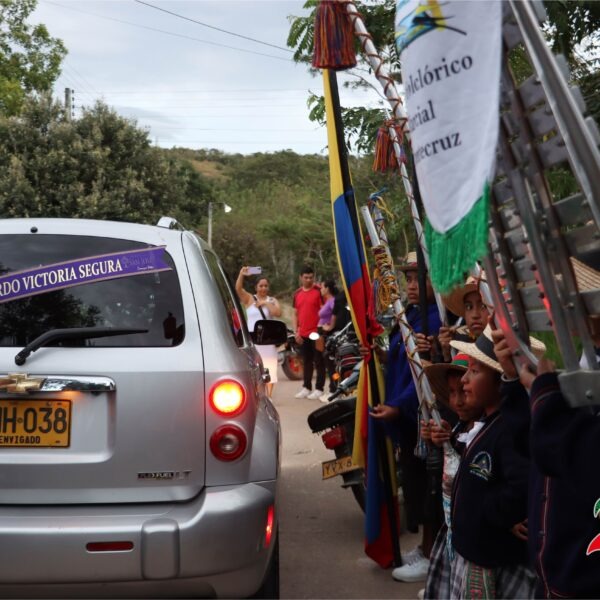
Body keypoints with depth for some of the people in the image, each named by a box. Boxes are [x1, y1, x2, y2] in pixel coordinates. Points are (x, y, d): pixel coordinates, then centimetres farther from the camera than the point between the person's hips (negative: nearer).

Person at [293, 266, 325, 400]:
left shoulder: (319, 291, -5)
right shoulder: (297, 293, 11)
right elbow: (295, 314, 15)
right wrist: (296, 331, 7)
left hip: (316, 332, -5)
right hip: (303, 334, 5)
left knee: (319, 361, 0)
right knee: (306, 361, 13)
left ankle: (319, 389, 5)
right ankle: (307, 387, 21)